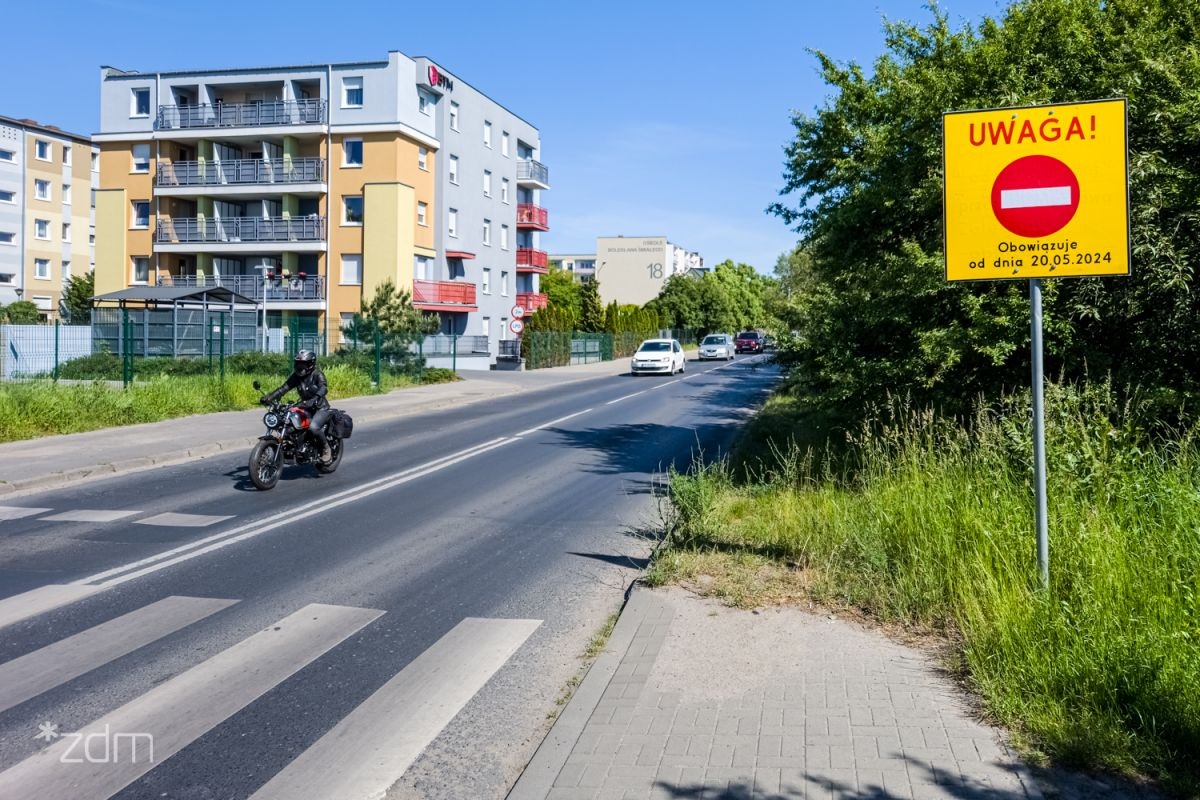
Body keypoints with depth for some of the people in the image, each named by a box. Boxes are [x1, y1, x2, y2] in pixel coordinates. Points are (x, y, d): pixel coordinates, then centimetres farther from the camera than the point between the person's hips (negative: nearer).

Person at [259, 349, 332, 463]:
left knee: (313, 427, -31)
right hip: (306, 408, 7)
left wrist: (312, 401, -49)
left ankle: (326, 449, -8)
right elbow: (284, 387, -3)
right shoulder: (296, 376, 5)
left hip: (321, 408, -7)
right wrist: (269, 397, -19)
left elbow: (323, 388, -31)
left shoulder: (317, 374, -13)